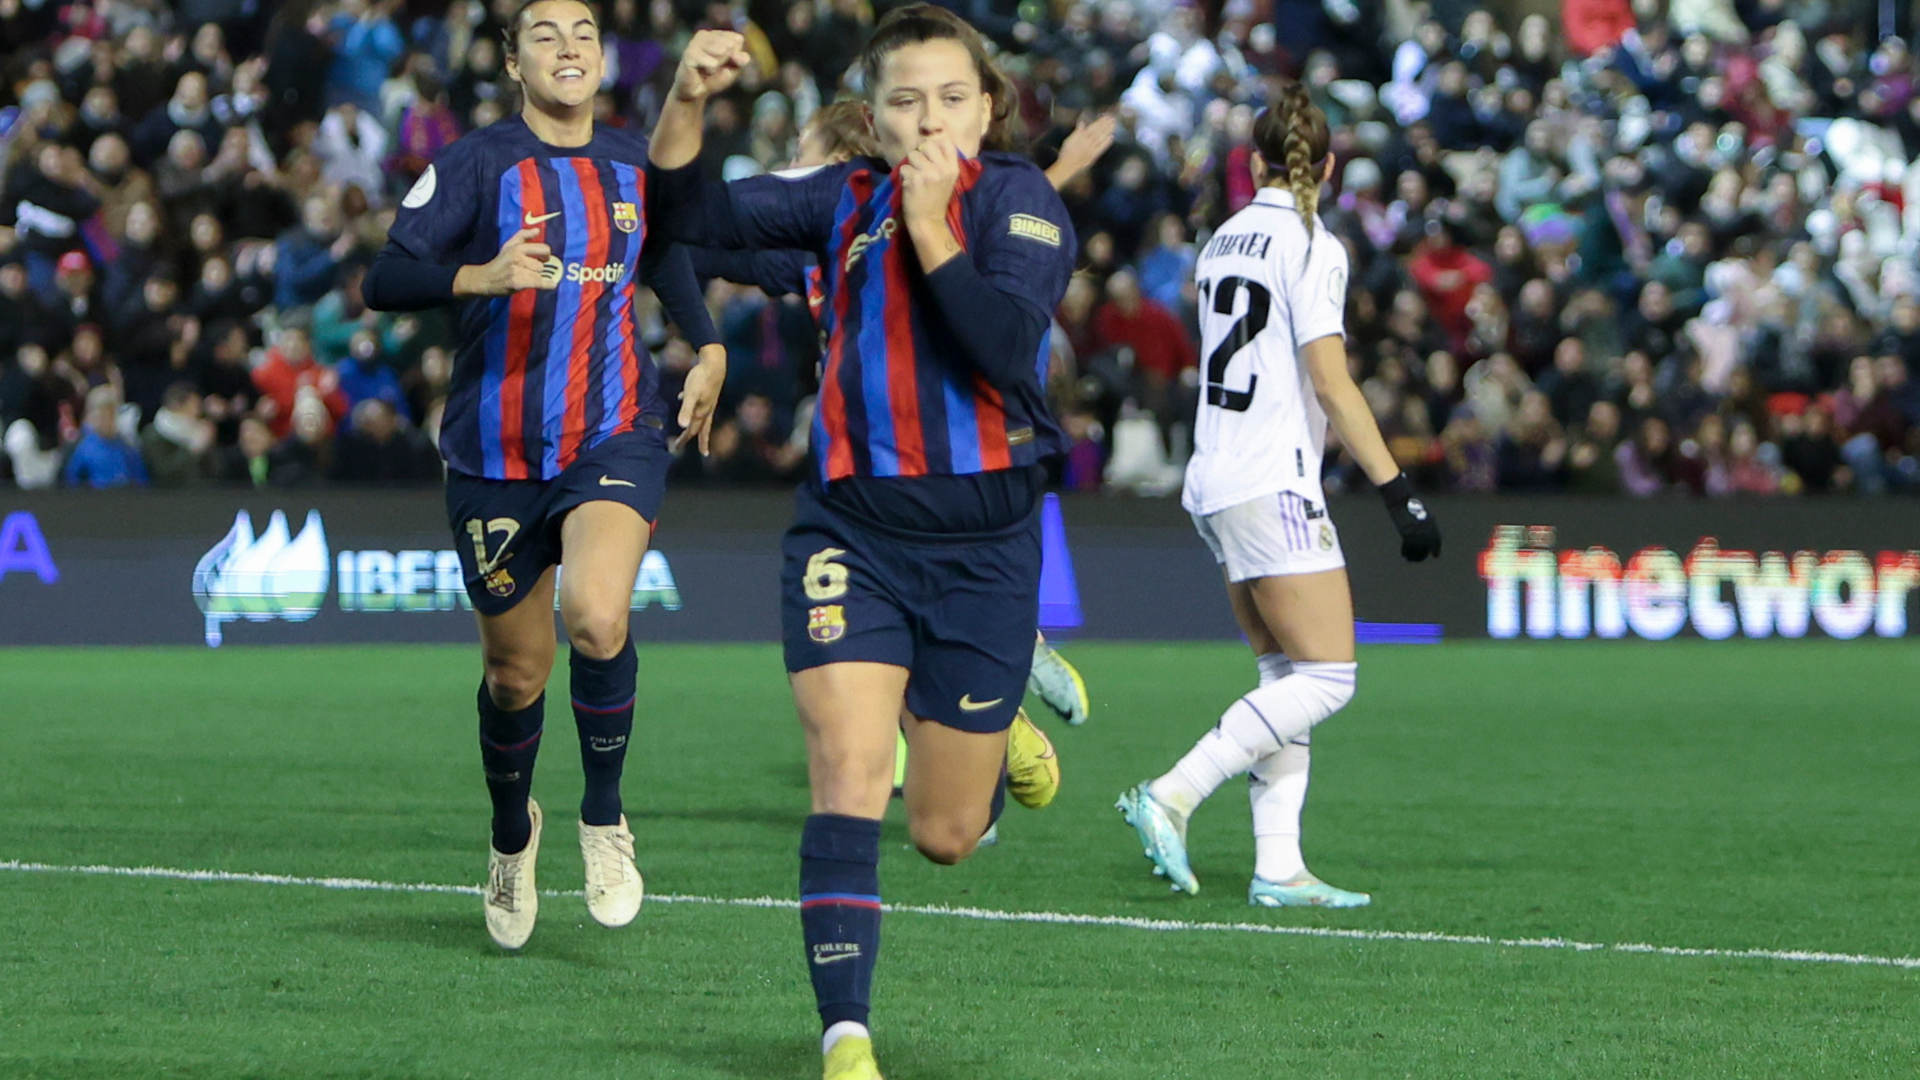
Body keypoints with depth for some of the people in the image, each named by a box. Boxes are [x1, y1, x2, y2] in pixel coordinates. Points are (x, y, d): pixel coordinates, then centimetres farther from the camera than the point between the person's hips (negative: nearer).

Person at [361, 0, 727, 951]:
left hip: (615, 436, 1)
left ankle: (604, 817, -4)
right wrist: (483, 276, -36)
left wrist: (707, 347, 18)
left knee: (596, 615, -27)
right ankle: (512, 836, 39)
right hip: (496, 453, -1)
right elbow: (383, 281, -19)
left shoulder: (635, 166, 7)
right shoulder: (478, 164, -8)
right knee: (515, 671, 8)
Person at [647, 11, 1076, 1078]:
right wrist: (688, 101, -17)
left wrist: (931, 226, -21)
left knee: (944, 833, 9)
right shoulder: (848, 199, 6)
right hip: (853, 527, 2)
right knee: (848, 771, -17)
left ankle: (999, 737, 45)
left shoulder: (1018, 198, -6)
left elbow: (1007, 346, -20)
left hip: (983, 539, -2)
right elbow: (694, 213, -1)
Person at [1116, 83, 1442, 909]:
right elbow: (1329, 382, -17)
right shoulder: (1311, 247, -10)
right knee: (1326, 676, -7)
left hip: (1215, 483, 9)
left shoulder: (1225, 240, 13)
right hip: (1274, 485, -9)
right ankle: (1172, 796, -14)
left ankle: (1277, 865, 3)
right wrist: (1398, 490, -16)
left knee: (1288, 676, 10)